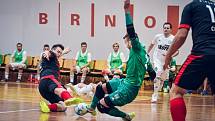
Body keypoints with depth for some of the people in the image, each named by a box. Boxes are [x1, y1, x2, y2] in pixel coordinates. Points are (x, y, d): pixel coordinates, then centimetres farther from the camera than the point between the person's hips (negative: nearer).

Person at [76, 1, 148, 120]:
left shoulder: (137, 48, -14)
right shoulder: (143, 52, 11)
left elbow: (131, 32, -30)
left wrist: (127, 10, -33)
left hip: (129, 89, -10)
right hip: (124, 82, 10)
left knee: (101, 105, -10)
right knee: (100, 88, 25)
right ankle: (91, 108, 46)